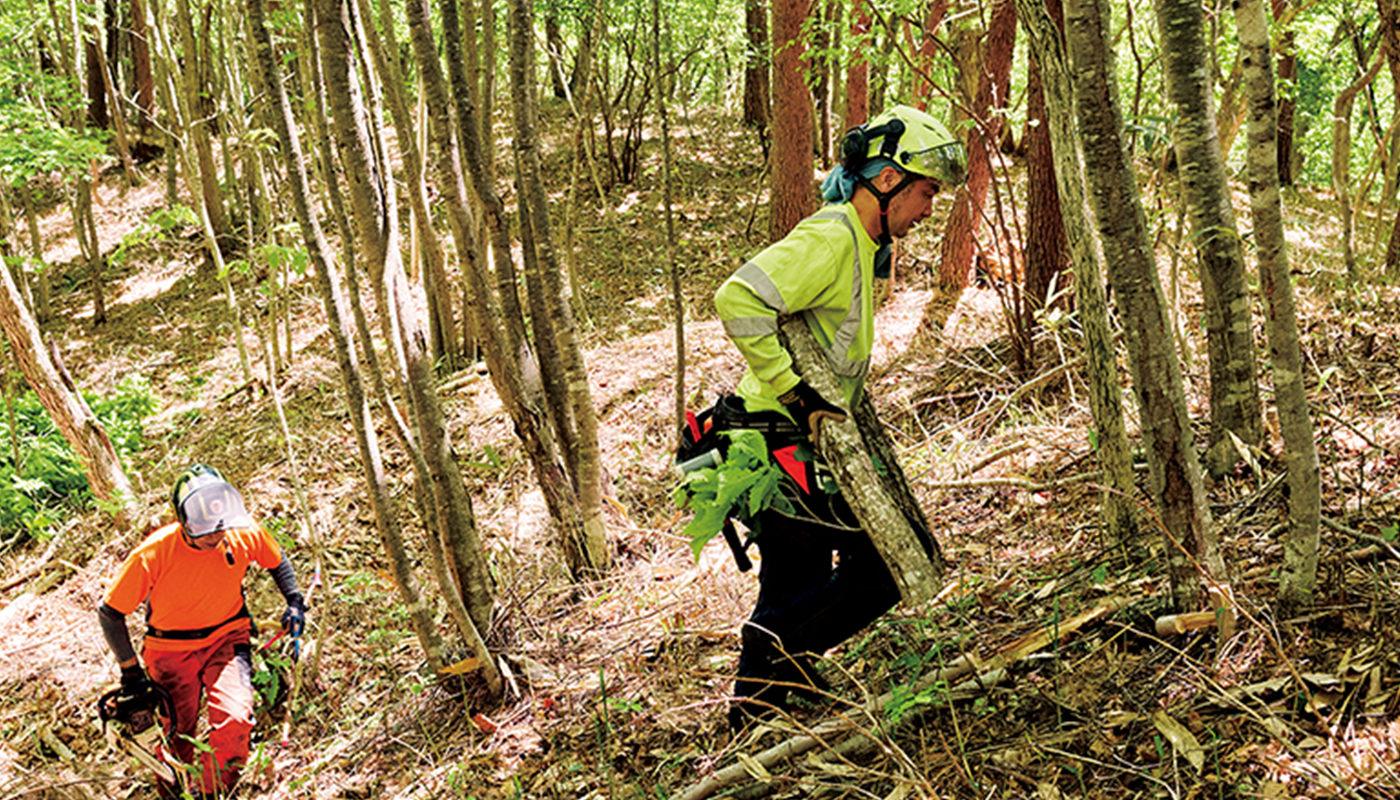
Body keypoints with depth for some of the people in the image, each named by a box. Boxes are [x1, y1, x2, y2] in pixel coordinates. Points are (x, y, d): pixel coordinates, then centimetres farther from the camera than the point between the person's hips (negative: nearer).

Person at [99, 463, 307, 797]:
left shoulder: (245, 534, -19)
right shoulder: (154, 553, -27)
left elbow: (277, 560, 6)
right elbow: (111, 613, -14)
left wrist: (294, 601, -3)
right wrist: (130, 669, -8)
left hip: (227, 638, 1)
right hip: (172, 649, -1)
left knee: (235, 720, -22)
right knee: (176, 745, 3)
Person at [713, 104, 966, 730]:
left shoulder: (859, 245, 16)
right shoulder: (830, 239, -17)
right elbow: (738, 301, -28)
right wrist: (795, 391, -25)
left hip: (794, 446, 10)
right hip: (789, 444, -10)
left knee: (793, 591, 18)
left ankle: (756, 702, 29)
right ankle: (784, 646, 1)